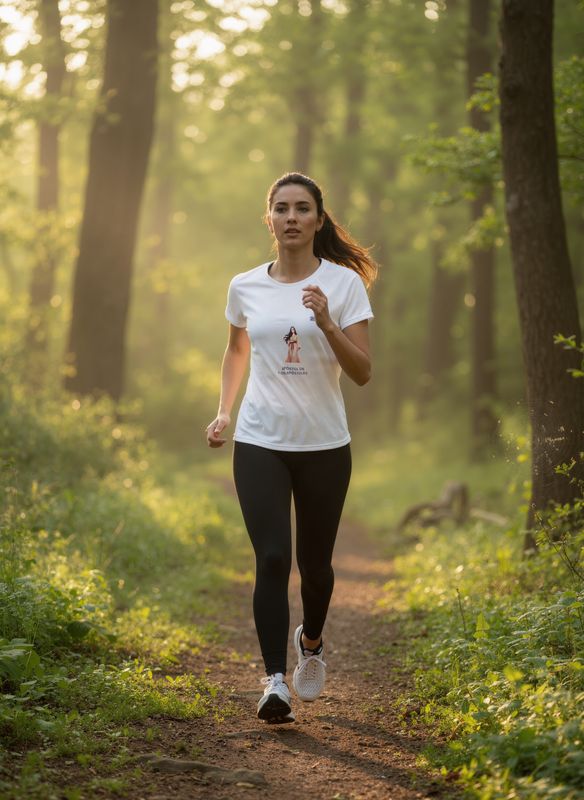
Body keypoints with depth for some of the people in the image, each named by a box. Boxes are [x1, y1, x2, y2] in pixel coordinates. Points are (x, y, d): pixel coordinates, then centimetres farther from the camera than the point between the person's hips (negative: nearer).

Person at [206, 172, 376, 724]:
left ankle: (311, 642, 40)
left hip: (324, 445, -1)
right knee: (272, 558, -13)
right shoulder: (245, 288, 3)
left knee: (314, 562, 10)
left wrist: (326, 323, -25)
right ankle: (274, 681, -12)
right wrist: (223, 411, 10)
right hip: (259, 442, 1)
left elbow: (363, 372, -10)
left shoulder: (343, 283, -5)